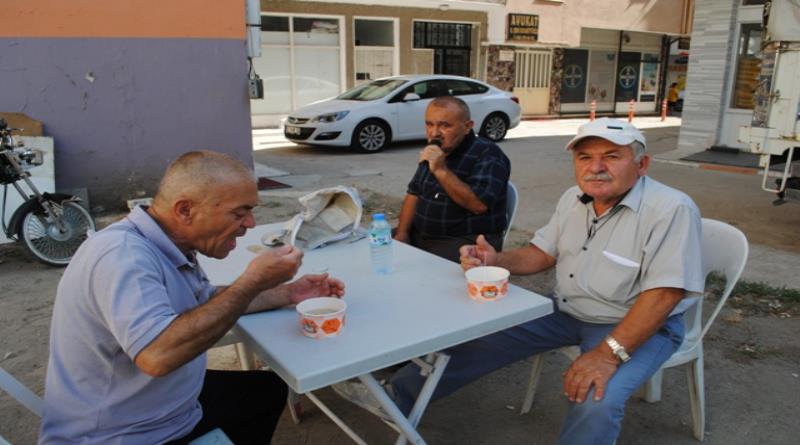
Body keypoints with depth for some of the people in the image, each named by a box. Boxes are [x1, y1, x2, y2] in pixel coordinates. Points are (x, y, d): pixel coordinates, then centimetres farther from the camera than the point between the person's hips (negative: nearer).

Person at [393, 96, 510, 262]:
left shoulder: (488, 154, -13)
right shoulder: (433, 151, 11)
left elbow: (479, 205, -25)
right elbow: (414, 193, 15)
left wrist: (441, 170, -26)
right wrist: (402, 233, 1)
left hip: (468, 241, -7)